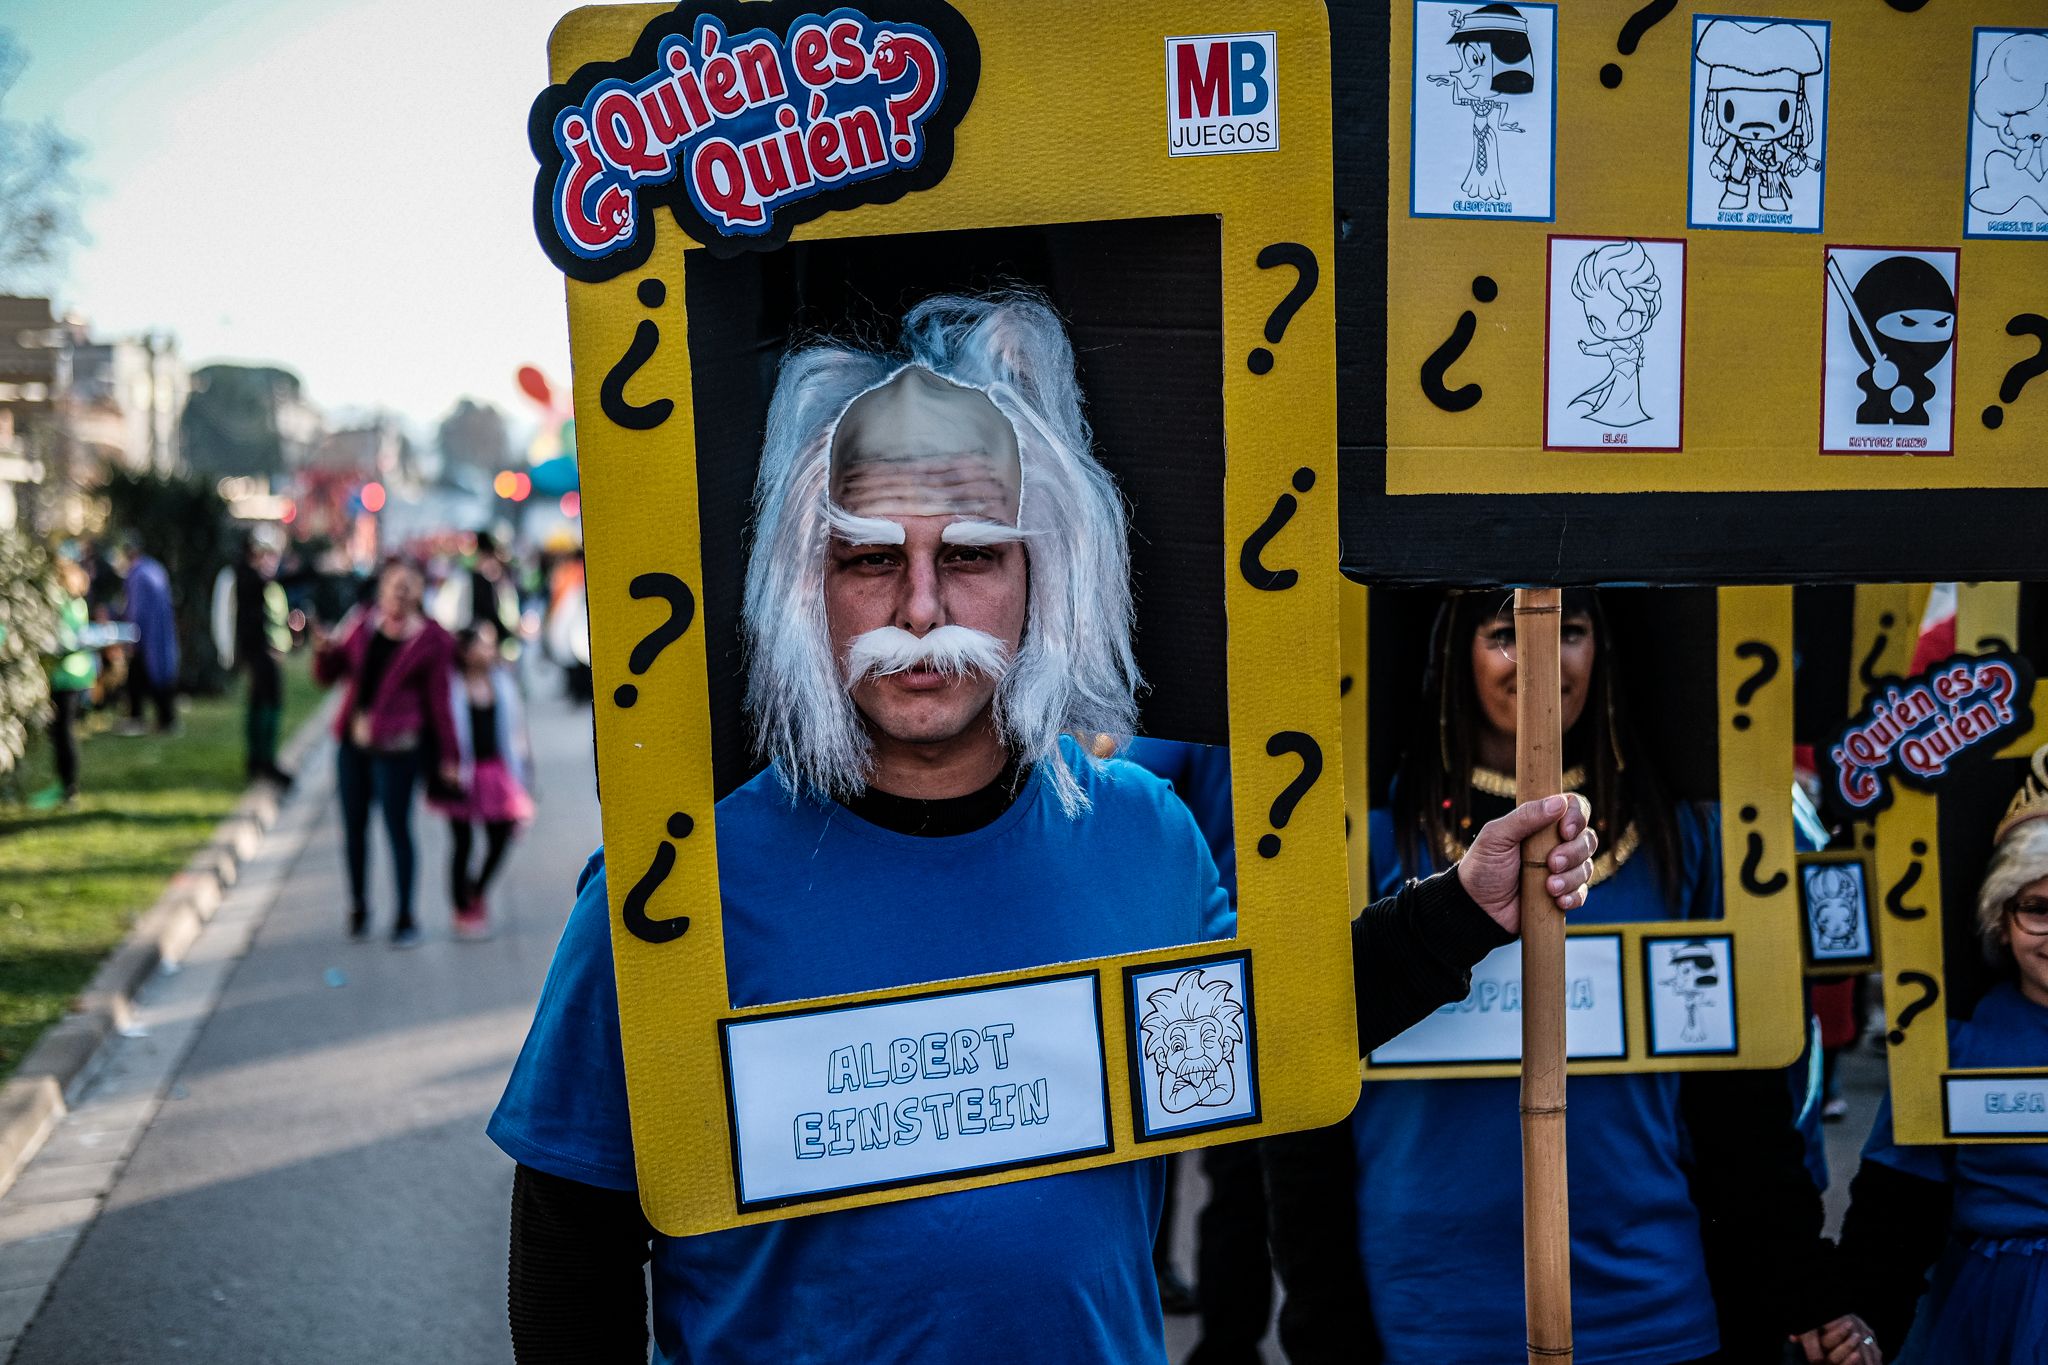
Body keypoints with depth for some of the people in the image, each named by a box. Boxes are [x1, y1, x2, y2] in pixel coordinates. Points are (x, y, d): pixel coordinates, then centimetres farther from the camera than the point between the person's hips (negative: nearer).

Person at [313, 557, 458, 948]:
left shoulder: (431, 640, -3)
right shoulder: (361, 622, 7)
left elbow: (438, 701, -2)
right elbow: (328, 676, 11)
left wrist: (447, 756, -4)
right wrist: (323, 653, -11)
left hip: (395, 746, -4)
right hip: (353, 741, 4)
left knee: (397, 827, -2)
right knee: (354, 827, 10)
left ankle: (406, 919, 7)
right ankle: (358, 908, 25)